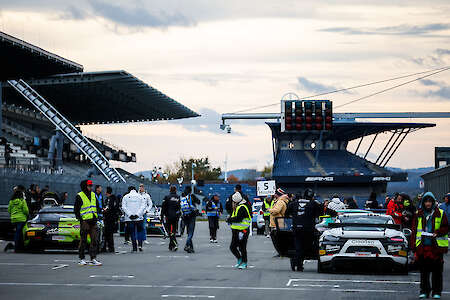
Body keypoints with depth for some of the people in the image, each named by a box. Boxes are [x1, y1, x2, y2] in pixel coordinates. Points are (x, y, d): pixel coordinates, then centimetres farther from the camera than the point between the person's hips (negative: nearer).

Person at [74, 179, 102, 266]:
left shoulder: (93, 195, 15)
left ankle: (93, 259, 4)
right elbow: (76, 210, -3)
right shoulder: (79, 196, -3)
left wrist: (96, 216, 12)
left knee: (95, 240, 1)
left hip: (93, 221, 6)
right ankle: (81, 259, 6)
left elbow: (97, 206, 24)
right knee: (83, 241, -1)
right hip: (85, 221, -6)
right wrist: (80, 219, -11)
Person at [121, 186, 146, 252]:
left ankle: (134, 248, 2)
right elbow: (143, 206, -5)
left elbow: (124, 207, -5)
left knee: (132, 232, 5)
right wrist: (138, 214, -10)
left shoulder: (125, 197, 4)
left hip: (129, 219, 0)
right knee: (139, 231, 12)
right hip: (139, 218, 0)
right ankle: (140, 245, -7)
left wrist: (130, 214, -10)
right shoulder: (140, 196, 6)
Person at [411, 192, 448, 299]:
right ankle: (424, 291, 15)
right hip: (422, 246, 2)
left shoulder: (440, 213, 4)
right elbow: (414, 230, 11)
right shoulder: (418, 214, 9)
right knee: (424, 271, 6)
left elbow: (445, 227, 5)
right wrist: (414, 244, 4)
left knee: (437, 271, 1)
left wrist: (437, 233, -14)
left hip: (436, 246, -2)